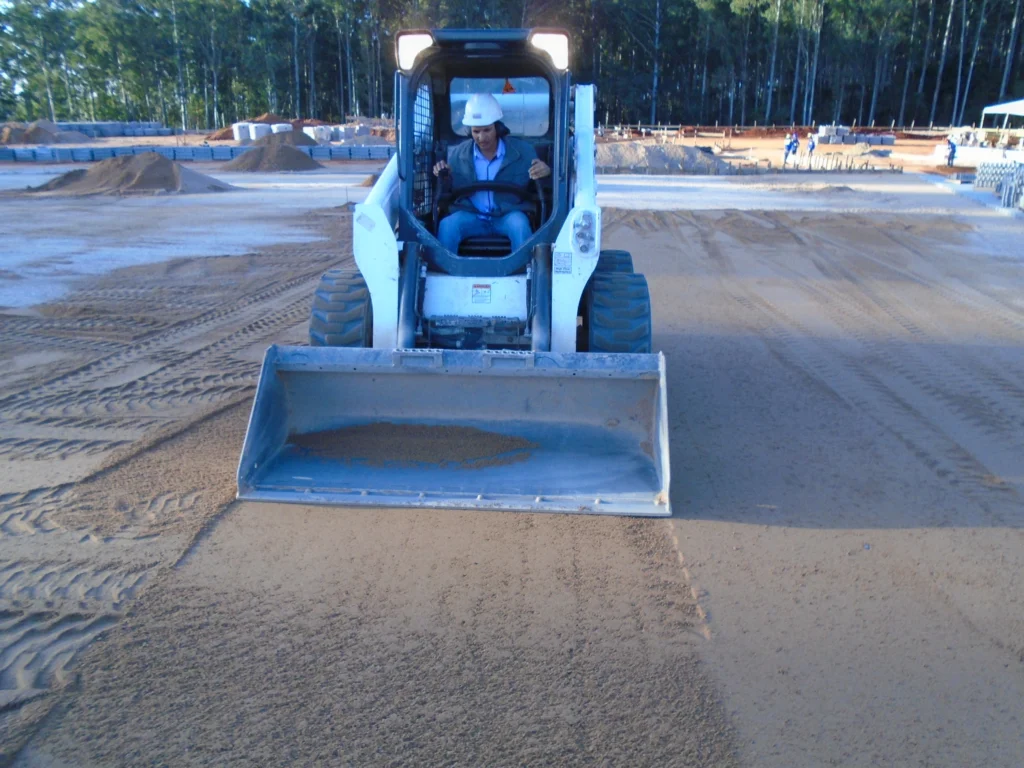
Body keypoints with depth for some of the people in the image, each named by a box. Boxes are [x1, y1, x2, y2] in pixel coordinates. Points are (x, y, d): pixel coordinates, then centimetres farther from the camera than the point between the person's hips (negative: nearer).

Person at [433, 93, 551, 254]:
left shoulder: (523, 151, 0)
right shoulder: (458, 154, 4)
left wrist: (545, 172, -18)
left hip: (508, 216, -1)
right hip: (470, 215, 1)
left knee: (520, 225, -33)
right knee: (446, 226, -27)